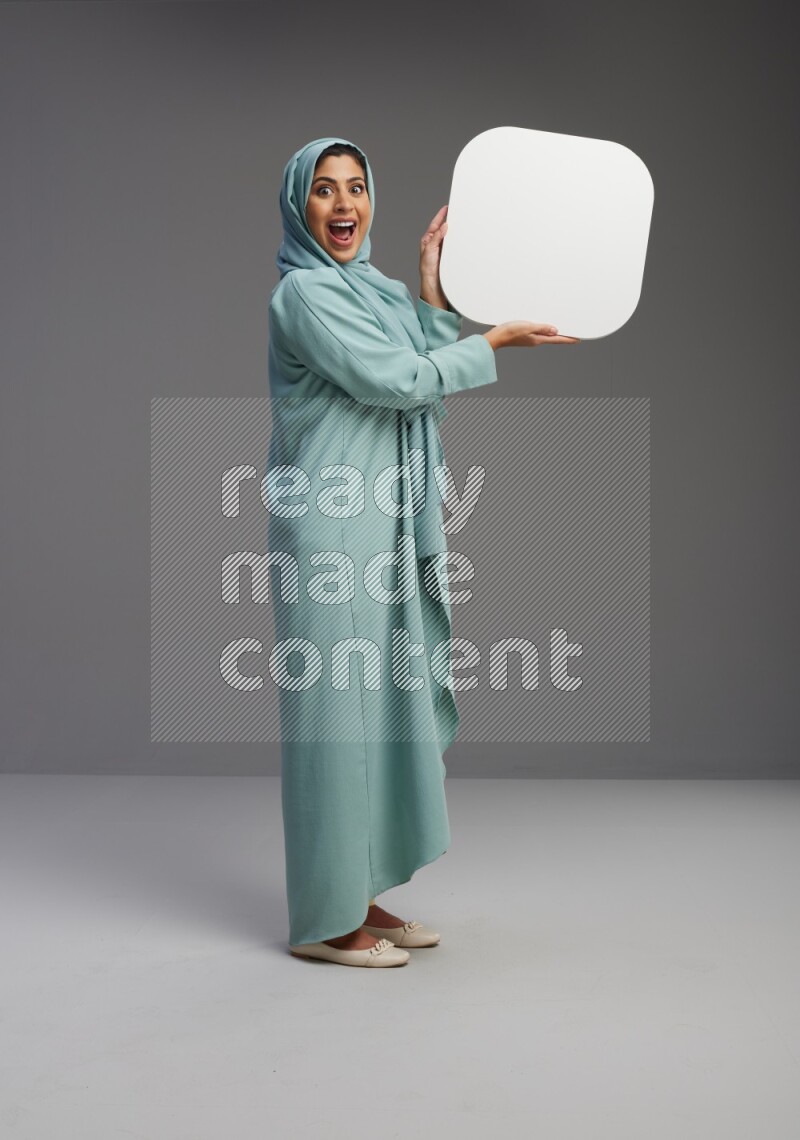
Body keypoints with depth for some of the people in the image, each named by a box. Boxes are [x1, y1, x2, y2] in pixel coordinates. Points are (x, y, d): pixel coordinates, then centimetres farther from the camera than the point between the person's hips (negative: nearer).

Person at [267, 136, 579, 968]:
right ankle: (324, 920, 7)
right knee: (335, 709, -4)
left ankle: (359, 897, 22)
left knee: (379, 706, 12)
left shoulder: (375, 291, 16)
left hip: (381, 529, 9)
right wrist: (496, 341, -7)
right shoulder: (307, 292, -10)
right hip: (330, 533, -9)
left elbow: (425, 386, 12)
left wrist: (433, 295, 6)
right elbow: (393, 379, -16)